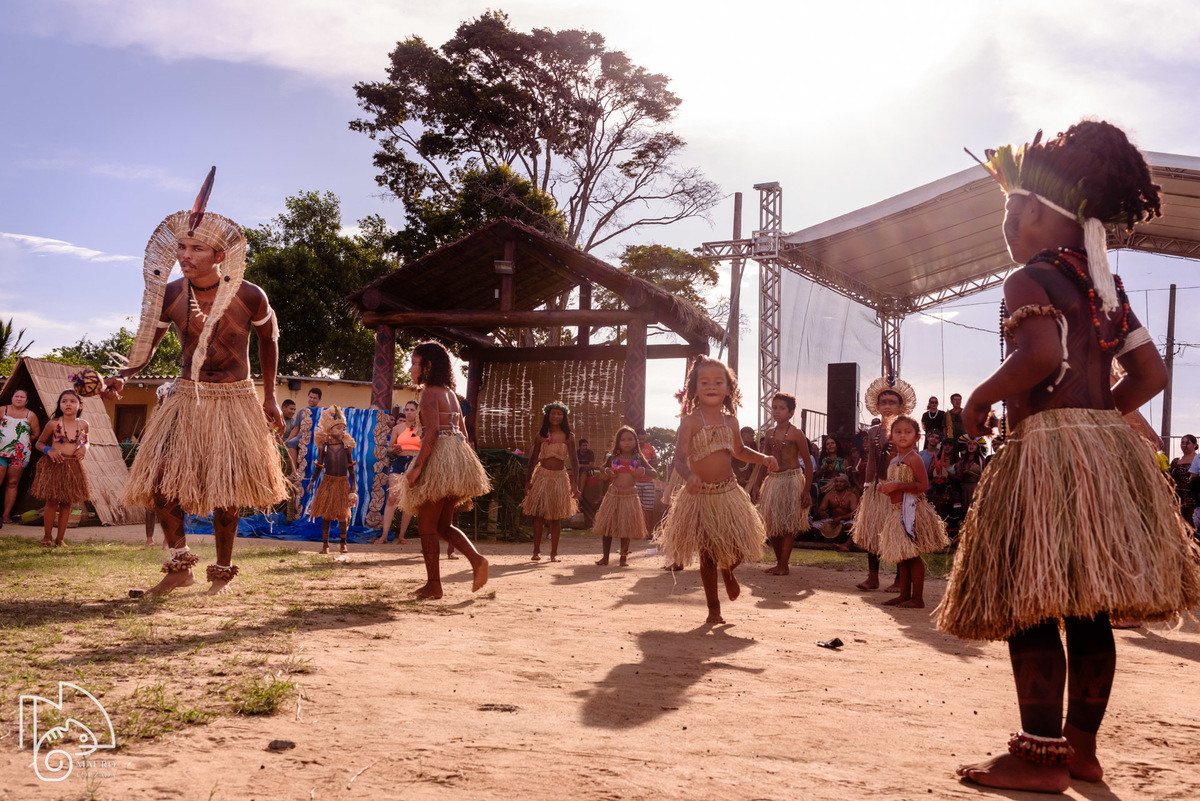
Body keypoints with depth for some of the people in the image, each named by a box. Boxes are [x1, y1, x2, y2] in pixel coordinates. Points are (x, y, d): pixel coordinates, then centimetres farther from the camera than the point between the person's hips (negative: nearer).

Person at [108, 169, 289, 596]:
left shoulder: (249, 296, -14)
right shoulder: (169, 295, -7)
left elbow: (269, 338, 5)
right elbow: (146, 345, 3)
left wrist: (269, 398, 6)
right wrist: (122, 376, -18)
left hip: (233, 401, -3)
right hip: (185, 397, 3)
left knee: (224, 491, 0)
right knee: (161, 480, -6)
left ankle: (222, 572, 17)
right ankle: (179, 566, 9)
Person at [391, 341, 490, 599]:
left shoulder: (430, 393, -10)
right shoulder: (450, 393, 17)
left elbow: (432, 432, -20)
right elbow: (463, 433, 18)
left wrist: (417, 466, -21)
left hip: (438, 459, -9)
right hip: (459, 457, 9)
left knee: (427, 526, 1)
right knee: (443, 525, 14)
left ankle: (434, 584, 4)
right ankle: (477, 560, -4)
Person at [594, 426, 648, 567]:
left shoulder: (638, 458, 2)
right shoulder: (613, 458, 5)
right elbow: (604, 468, 19)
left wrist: (643, 470, -14)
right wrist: (607, 472, -4)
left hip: (630, 495, -1)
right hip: (613, 494, 1)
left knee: (626, 527, 2)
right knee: (607, 525, 3)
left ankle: (624, 557, 15)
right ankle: (605, 556, 14)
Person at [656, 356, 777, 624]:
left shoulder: (730, 422, 5)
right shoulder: (690, 422, -12)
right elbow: (679, 458, -24)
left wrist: (764, 458, 10)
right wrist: (690, 476, -44)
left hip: (728, 493, 4)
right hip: (700, 495, -4)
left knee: (739, 546, 0)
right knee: (708, 555, 3)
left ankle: (727, 571, 36)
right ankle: (713, 607, 19)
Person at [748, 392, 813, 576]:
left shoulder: (796, 434, -7)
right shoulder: (769, 434, 10)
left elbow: (808, 463, -7)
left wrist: (806, 490, -12)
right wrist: (755, 485, 11)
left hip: (792, 480, -6)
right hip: (773, 480, 6)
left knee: (788, 524, -3)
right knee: (772, 524, 7)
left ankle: (783, 565, 2)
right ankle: (779, 562, 19)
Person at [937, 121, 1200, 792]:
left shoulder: (1029, 280, -8)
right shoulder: (1107, 290, 17)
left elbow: (1043, 356, -25)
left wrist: (982, 399, -11)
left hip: (1048, 453, -9)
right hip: (1110, 452, 9)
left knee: (1029, 608, -5)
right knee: (1089, 609, 11)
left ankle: (1041, 757, -2)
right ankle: (1082, 747, 20)